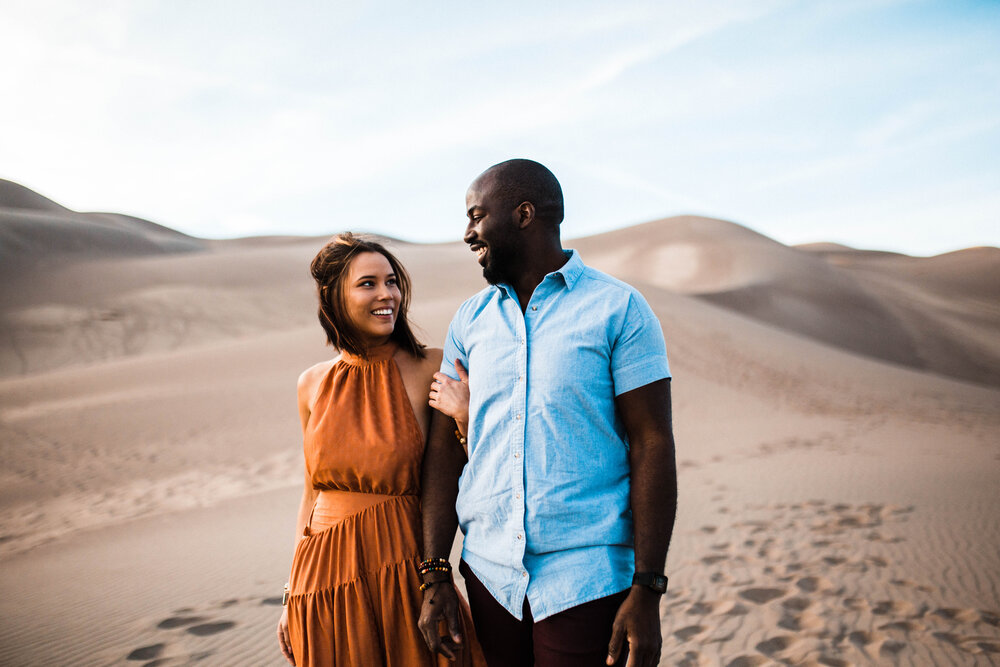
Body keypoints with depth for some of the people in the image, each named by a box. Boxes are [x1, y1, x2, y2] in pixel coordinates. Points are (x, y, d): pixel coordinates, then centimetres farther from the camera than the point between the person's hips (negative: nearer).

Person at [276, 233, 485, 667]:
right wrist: (292, 595, 12)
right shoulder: (313, 385, 3)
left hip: (403, 573, -3)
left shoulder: (429, 371, -8)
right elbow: (313, 493, 11)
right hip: (323, 580, 3)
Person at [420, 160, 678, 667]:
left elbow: (652, 446, -8)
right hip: (488, 575, 4)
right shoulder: (470, 320, 7)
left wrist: (647, 591, -12)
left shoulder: (619, 309, -5)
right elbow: (445, 448, 6)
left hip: (587, 581, -4)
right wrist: (434, 572, 1)